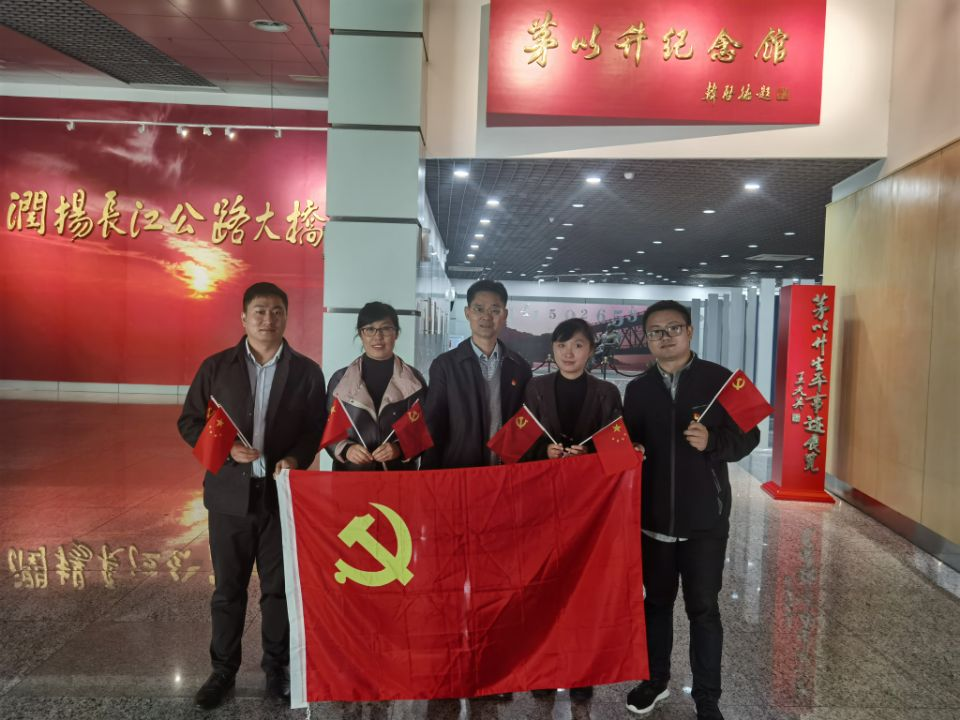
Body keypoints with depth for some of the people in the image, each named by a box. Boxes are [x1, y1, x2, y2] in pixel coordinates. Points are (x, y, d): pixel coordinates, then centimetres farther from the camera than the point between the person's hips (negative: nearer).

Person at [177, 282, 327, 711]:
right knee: (228, 589, 11)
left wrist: (296, 458, -16)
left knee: (279, 588, 9)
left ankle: (277, 668, 25)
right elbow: (189, 422, 3)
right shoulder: (216, 367, 3)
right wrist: (225, 448, -13)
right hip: (230, 494, 1)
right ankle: (223, 671, 26)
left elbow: (317, 429, 3)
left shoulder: (306, 371, 2)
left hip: (282, 493, 0)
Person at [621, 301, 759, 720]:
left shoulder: (719, 380, -5)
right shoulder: (637, 389, 6)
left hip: (704, 517, -3)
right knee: (656, 602, 16)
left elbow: (748, 436, -5)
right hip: (653, 516, 3)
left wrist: (712, 441, -23)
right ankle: (656, 680, 35)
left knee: (703, 608, 5)